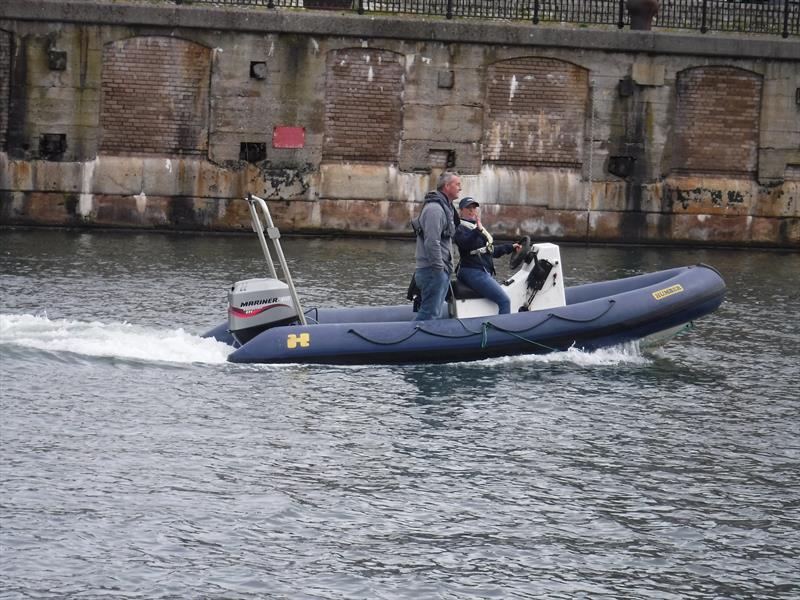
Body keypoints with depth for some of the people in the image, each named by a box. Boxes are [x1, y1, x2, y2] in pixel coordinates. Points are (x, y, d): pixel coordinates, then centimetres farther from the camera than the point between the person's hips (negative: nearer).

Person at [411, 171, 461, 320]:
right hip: (433, 270, -11)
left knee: (437, 313, 13)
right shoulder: (435, 209, -16)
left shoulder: (446, 207, 19)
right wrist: (439, 268, -21)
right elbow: (432, 243, -23)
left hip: (440, 271, 11)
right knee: (429, 314, -12)